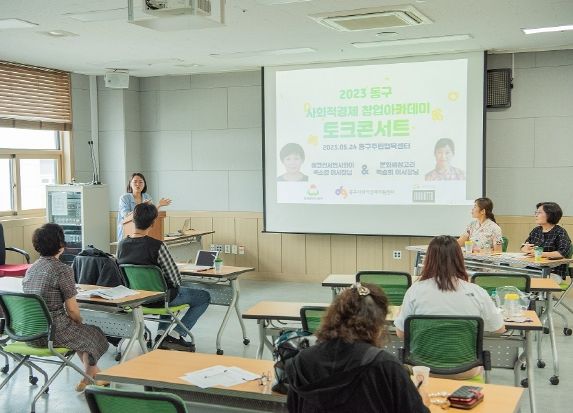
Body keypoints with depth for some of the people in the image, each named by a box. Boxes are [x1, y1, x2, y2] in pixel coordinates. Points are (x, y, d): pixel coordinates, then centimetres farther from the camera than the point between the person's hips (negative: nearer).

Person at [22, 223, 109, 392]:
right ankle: (88, 377, 35)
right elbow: (72, 308, -14)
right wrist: (79, 322, 9)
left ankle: (94, 374, 40)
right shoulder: (62, 270, -16)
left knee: (80, 332, 31)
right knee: (94, 334, 21)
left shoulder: (31, 269, 7)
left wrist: (77, 324, 21)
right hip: (53, 332, -7)